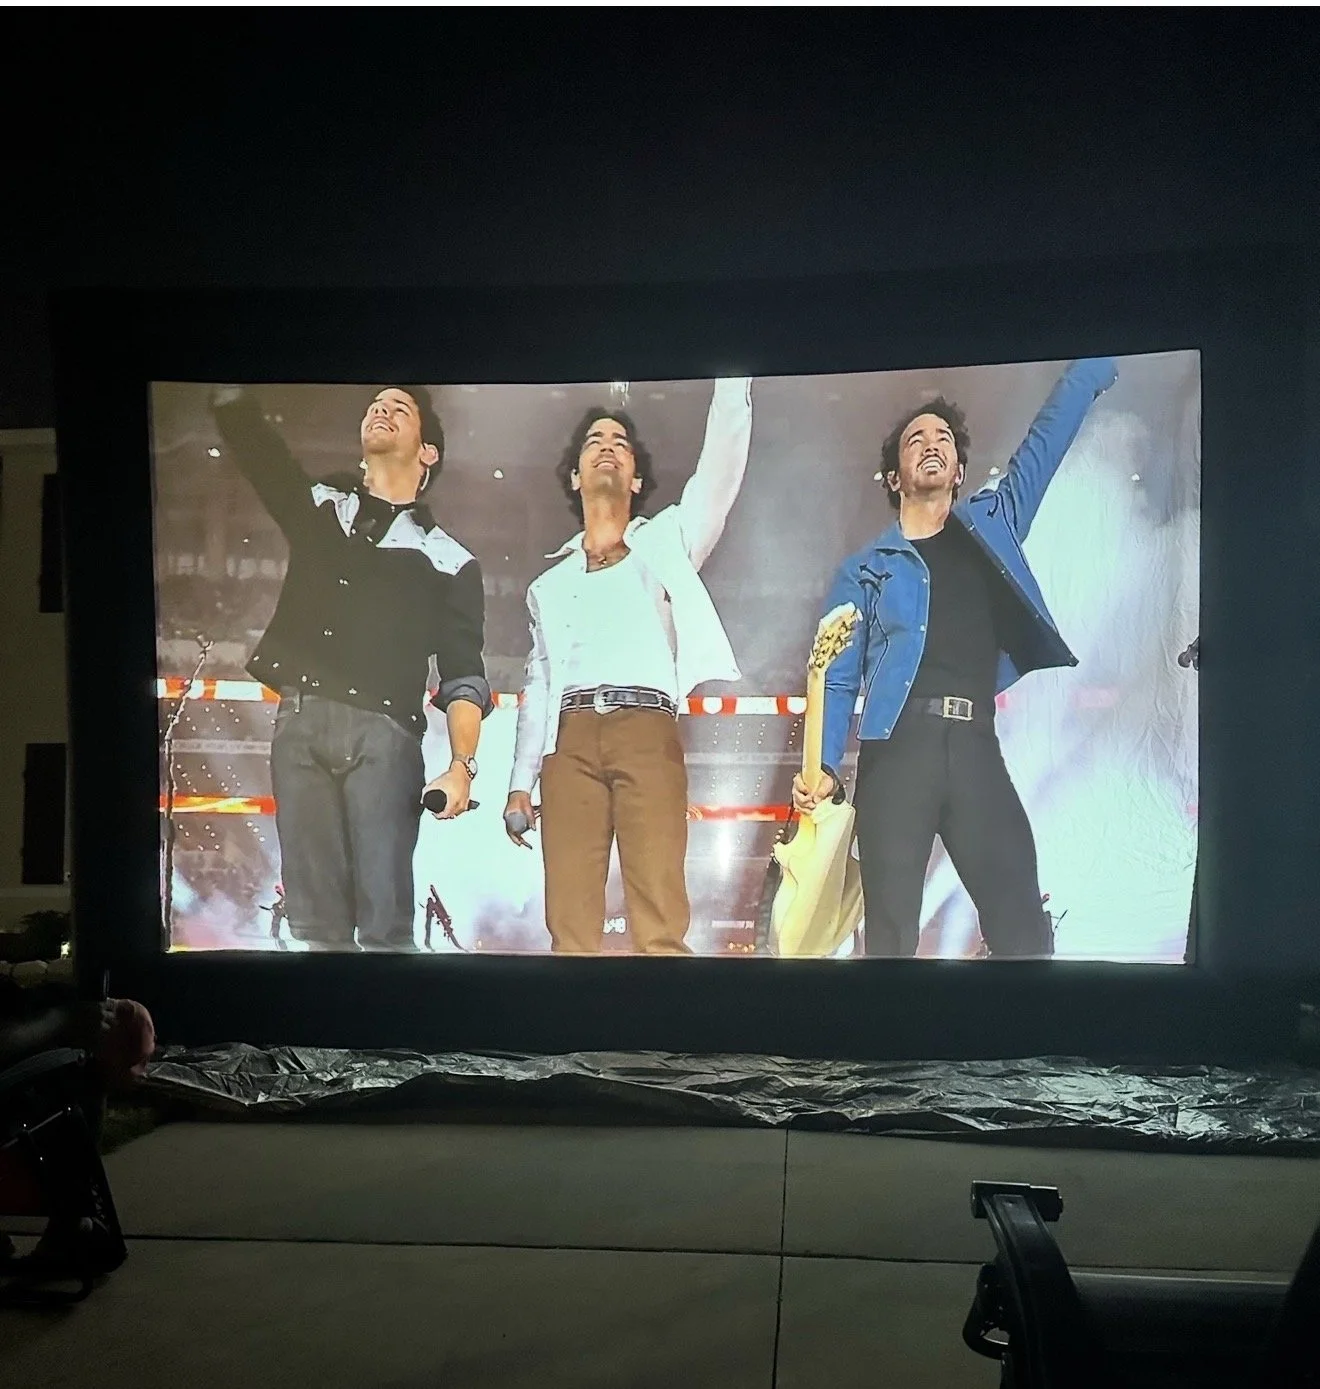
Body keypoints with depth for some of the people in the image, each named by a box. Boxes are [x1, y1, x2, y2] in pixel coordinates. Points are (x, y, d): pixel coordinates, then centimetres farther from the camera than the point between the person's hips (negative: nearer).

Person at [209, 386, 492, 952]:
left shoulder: (448, 560, 13)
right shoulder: (317, 507, 22)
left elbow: (463, 678, 6)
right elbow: (241, 423, 15)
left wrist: (462, 766, -8)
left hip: (384, 734, -2)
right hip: (299, 724, 3)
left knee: (385, 916, -10)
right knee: (313, 916, -2)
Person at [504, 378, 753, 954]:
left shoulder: (663, 541, 19)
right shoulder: (551, 583, 26)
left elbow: (720, 467, 4)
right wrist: (519, 783, 14)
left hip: (646, 732, -3)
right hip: (571, 739, 3)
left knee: (660, 923, -11)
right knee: (570, 923, -5)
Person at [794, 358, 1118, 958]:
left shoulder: (992, 522, 21)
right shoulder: (865, 568, 14)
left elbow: (1048, 436, 21)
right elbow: (838, 676, 10)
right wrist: (823, 765, -3)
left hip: (975, 746, 2)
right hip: (899, 745, -2)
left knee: (1024, 929, -3)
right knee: (891, 931, -5)